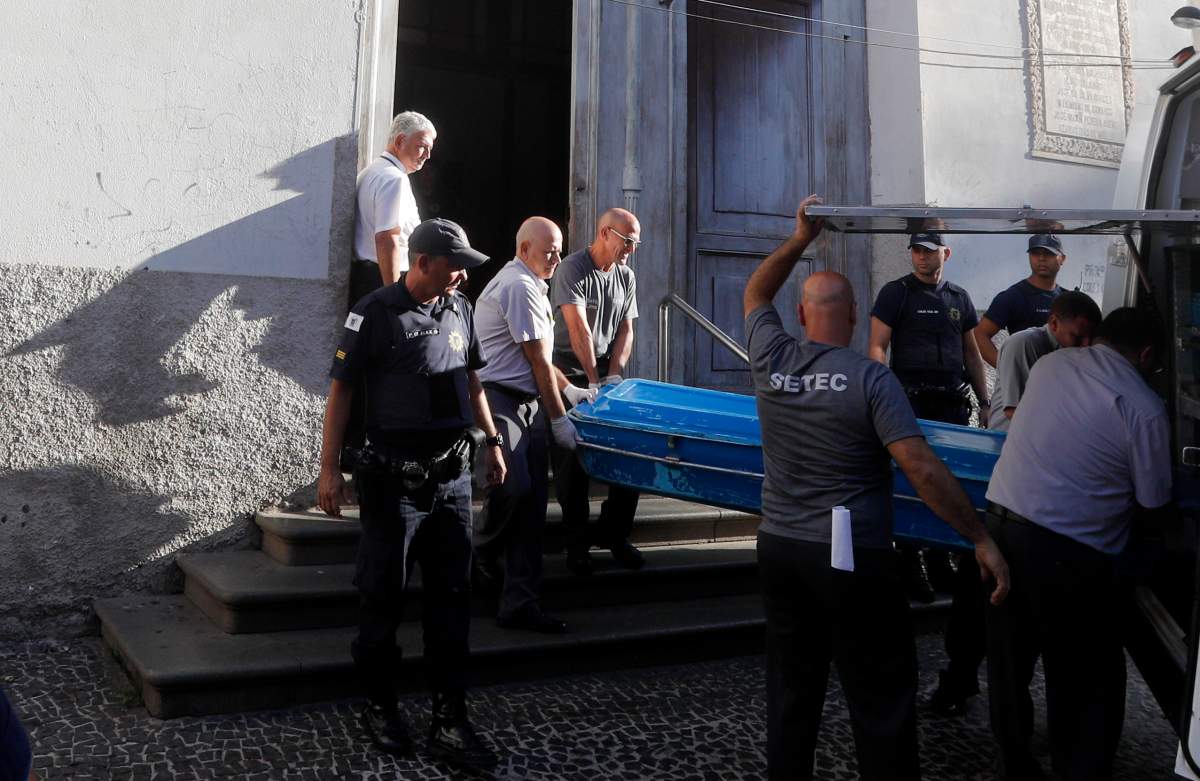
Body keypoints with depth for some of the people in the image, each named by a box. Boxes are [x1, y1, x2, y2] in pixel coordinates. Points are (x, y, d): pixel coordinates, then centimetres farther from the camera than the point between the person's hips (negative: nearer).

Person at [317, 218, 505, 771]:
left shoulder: (460, 309, 8)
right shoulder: (375, 314, -10)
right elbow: (341, 391, -9)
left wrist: (491, 439, 16)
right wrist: (329, 470, -11)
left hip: (451, 475, 6)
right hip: (394, 478, -5)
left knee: (451, 599, 7)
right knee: (383, 596, 7)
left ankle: (449, 723, 15)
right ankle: (379, 705, 27)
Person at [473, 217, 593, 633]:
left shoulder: (527, 284, 23)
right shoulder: (520, 287, -11)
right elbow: (538, 360, -11)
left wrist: (567, 388, 25)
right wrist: (559, 418, -8)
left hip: (527, 403, 10)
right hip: (498, 400, -10)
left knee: (532, 501, 3)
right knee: (515, 486, -23)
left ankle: (520, 603, 6)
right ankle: (482, 553, 9)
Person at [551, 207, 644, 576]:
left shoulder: (626, 276, 9)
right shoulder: (572, 269, -11)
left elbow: (626, 330, 8)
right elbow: (579, 329, -16)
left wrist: (613, 375, -4)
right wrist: (594, 380, -16)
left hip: (608, 371, 6)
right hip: (571, 373, -6)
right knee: (572, 459, -2)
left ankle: (614, 533, 15)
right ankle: (577, 542, 9)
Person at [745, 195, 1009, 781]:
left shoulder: (770, 362, -2)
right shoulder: (871, 380, -13)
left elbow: (755, 295, 19)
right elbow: (923, 470, -19)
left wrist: (800, 238, 19)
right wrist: (982, 539, -12)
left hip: (778, 550, 5)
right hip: (854, 561, -4)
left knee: (791, 691, 17)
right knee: (881, 701, 6)